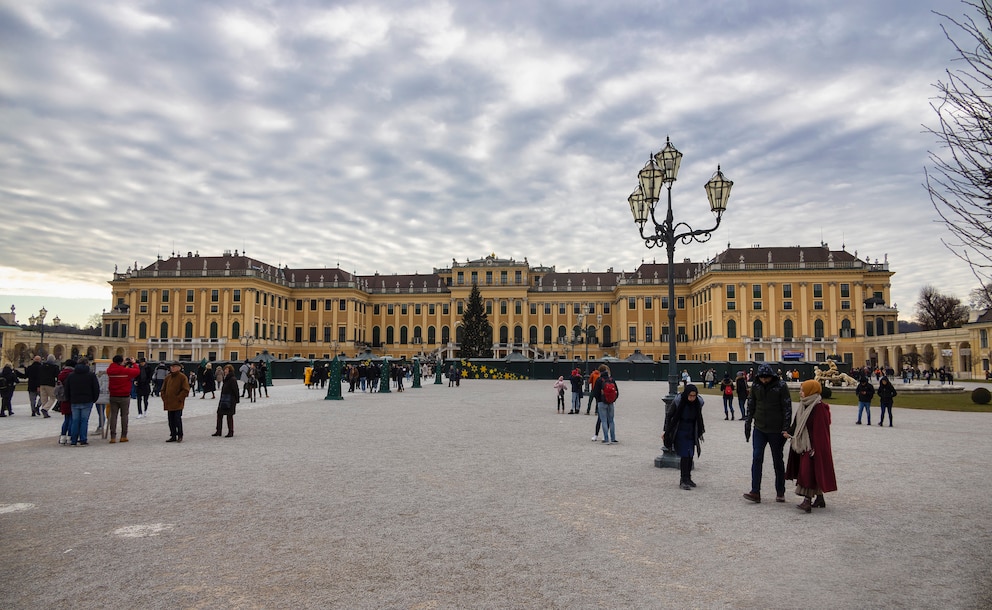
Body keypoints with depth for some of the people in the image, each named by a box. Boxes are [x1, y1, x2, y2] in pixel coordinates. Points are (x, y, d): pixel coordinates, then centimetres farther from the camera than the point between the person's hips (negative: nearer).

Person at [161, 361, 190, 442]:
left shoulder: (182, 377, -7)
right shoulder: (168, 377, 12)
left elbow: (185, 390, -11)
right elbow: (163, 389, 19)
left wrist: (178, 398, -14)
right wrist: (164, 398, 6)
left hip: (178, 404, -6)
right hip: (169, 404, 6)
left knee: (177, 419, -5)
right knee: (171, 421, 9)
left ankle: (180, 436, 7)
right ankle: (173, 436, 18)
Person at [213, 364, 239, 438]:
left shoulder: (232, 379, -14)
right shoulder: (225, 378, 13)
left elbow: (236, 390, -17)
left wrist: (236, 400, -18)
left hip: (230, 400, -9)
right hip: (223, 399, 9)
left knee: (229, 415, -2)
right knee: (219, 414, 10)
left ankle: (231, 432, 8)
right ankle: (218, 431, 18)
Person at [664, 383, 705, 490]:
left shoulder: (699, 402, -7)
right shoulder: (678, 401, -18)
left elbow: (699, 418, 11)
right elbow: (668, 415, -6)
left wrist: (700, 431, 18)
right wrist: (666, 432, -3)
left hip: (691, 433, 5)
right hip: (680, 432, -5)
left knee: (690, 456, 9)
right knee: (684, 455, -11)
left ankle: (687, 478, 22)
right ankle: (683, 481, -8)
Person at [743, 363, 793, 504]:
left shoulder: (781, 386, -9)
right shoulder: (755, 386, 0)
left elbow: (787, 408, -8)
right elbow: (750, 406, 9)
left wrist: (786, 428, -11)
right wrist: (747, 424, 9)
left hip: (776, 430, -3)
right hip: (759, 429, 3)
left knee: (778, 461, 9)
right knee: (756, 458, -6)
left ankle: (780, 492, 22)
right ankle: (755, 492, -5)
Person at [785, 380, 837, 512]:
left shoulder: (819, 407, -16)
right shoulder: (804, 405, 11)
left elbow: (820, 430, -19)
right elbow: (797, 424, 16)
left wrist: (815, 448, -21)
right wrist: (790, 434, 2)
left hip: (813, 445, -9)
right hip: (803, 444, 9)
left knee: (808, 471, -12)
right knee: (815, 473, 15)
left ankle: (807, 501, -14)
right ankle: (819, 499, 24)